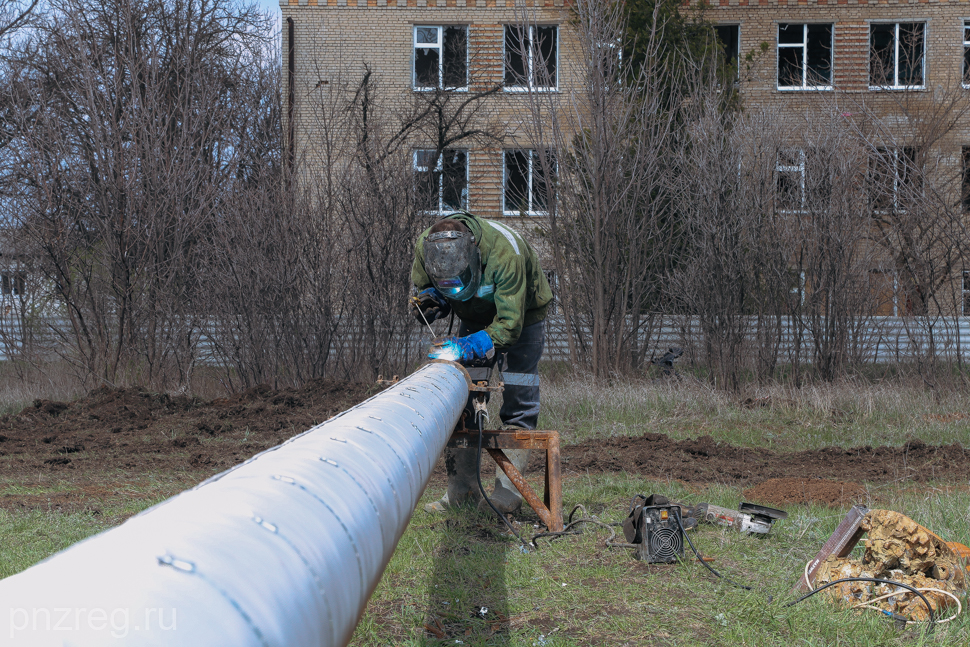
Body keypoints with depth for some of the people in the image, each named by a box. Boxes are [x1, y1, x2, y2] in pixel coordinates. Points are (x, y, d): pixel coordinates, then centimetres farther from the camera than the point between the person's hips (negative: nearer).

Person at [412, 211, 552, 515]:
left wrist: (466, 347, -49)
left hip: (521, 314, -5)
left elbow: (509, 326, -39)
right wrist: (430, 299, -29)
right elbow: (421, 288, -5)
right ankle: (462, 489, 1)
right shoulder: (425, 247, -26)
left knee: (517, 399, -11)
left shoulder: (505, 253, -41)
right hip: (474, 317, 5)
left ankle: (508, 490, -7)